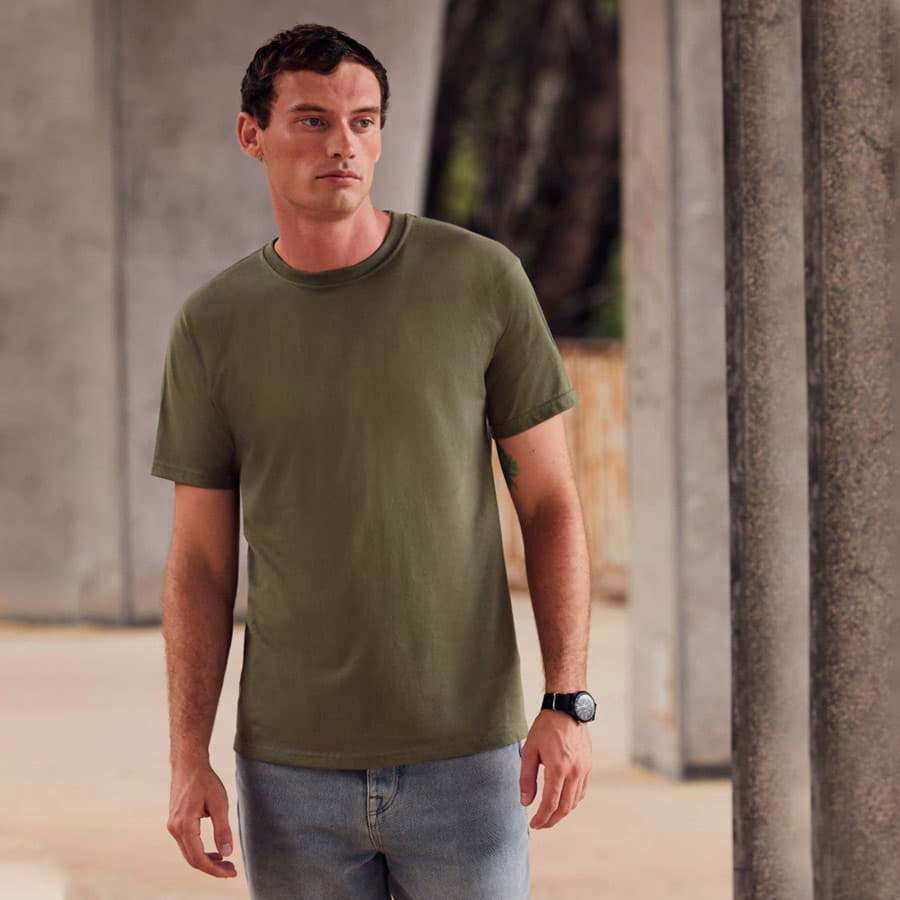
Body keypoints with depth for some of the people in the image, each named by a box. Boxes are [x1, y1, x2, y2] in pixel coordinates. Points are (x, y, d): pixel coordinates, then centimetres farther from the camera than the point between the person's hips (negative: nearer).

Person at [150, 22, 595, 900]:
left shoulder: (482, 279, -2)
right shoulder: (212, 325, 2)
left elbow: (550, 505, 1)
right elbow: (200, 562, 5)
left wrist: (567, 703, -8)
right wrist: (188, 760, -2)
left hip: (466, 760, -1)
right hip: (292, 766, 1)